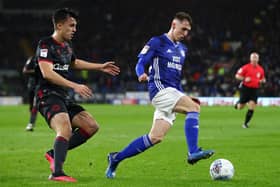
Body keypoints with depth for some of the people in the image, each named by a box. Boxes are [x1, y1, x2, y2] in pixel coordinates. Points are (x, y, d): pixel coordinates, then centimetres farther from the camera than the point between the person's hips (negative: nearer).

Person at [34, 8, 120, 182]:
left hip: (64, 98, 9)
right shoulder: (45, 44, -10)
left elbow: (73, 62, 40)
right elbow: (47, 73, -23)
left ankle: (54, 153, 5)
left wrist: (100, 67, 40)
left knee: (92, 126, 2)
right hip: (48, 96, -9)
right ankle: (57, 172, -35)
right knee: (65, 129, -32)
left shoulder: (67, 45, 18)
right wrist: (75, 86, -27)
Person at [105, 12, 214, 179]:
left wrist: (183, 96, 21)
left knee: (156, 137, -3)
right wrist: (142, 74, -27)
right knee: (194, 107, -25)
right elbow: (140, 63, -5)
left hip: (172, 92, 7)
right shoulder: (157, 42, -1)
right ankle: (193, 152, -28)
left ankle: (116, 158, 8)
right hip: (160, 89, -7)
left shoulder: (182, 49, 21)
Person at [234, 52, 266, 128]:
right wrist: (244, 79, -19)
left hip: (254, 90, 3)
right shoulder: (246, 67, -6)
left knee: (251, 108, -10)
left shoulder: (261, 69, 7)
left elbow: (263, 79, 23)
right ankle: (238, 103, 41)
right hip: (245, 88, -3)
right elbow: (237, 76, -4)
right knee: (240, 107, 4)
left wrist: (262, 81, -1)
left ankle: (246, 123, 2)